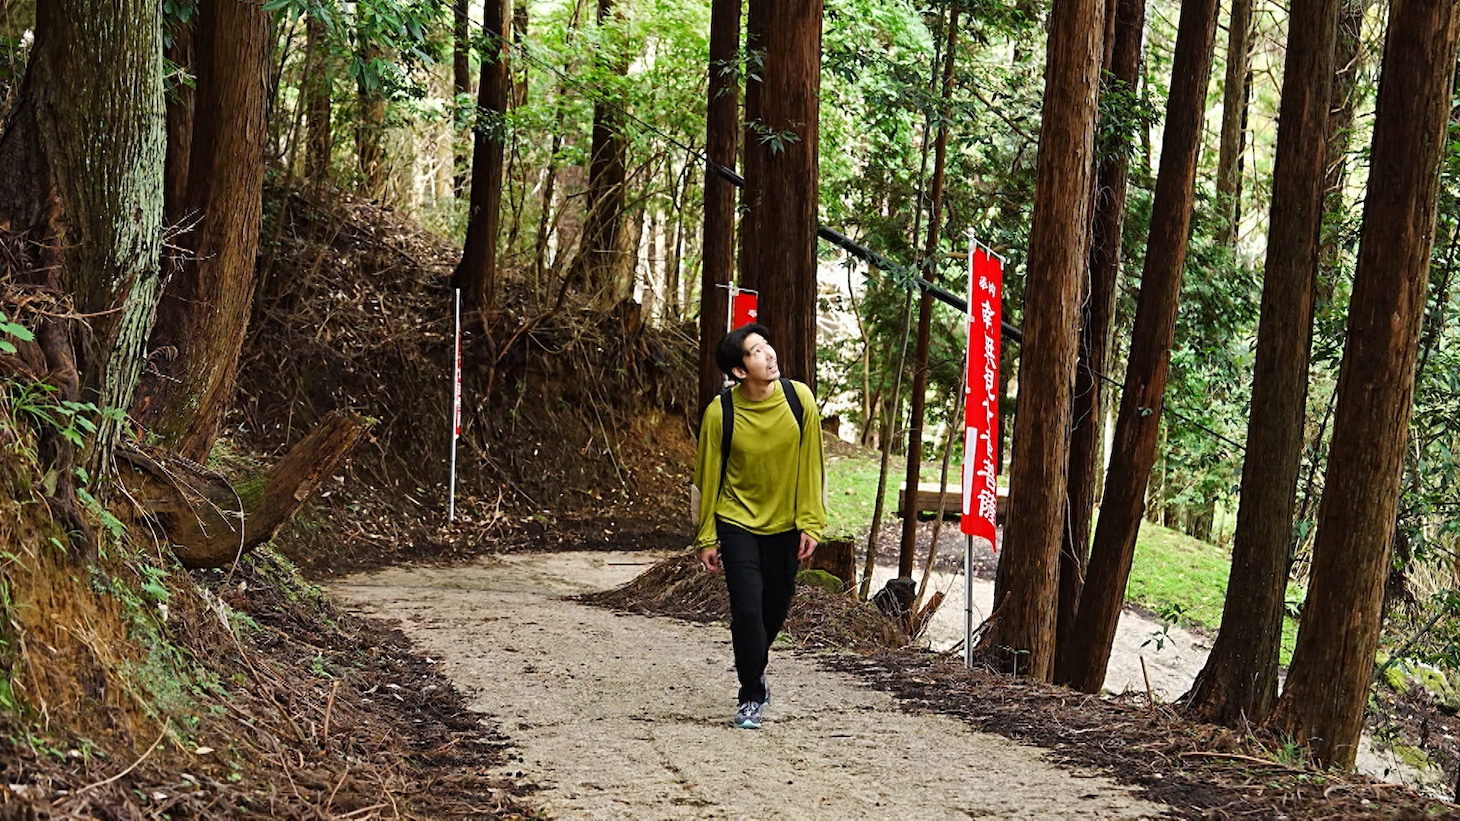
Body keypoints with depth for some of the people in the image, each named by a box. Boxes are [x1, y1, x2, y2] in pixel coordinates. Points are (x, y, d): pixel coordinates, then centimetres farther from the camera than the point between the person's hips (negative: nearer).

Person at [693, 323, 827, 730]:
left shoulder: (799, 399, -12)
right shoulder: (720, 413, -17)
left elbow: (811, 464, -4)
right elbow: (709, 476, -6)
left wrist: (810, 523, -6)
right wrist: (706, 537, -2)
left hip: (785, 524, 2)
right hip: (737, 523, -2)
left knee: (776, 609, 13)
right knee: (747, 609, -11)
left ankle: (754, 669, 43)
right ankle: (751, 698, 5)